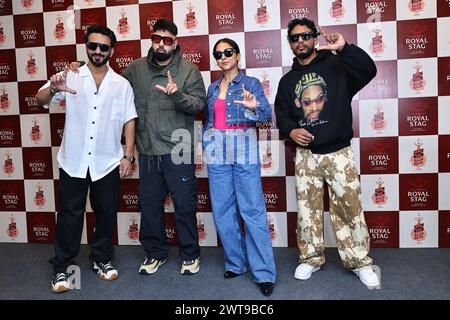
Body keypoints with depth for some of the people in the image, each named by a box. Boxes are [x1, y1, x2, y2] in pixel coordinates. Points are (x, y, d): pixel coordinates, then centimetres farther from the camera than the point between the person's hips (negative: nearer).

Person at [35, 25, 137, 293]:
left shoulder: (122, 84, 4)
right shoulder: (70, 77, 1)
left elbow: (129, 121, 4)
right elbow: (41, 100, -10)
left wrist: (128, 156, -3)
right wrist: (53, 89, -33)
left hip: (107, 162, 1)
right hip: (73, 160, -1)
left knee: (106, 212, 11)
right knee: (70, 214, 6)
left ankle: (102, 259, 29)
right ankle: (62, 268, 18)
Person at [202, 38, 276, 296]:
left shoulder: (251, 83, 3)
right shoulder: (213, 88, 16)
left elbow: (267, 114, -10)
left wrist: (254, 106, -30)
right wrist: (206, 144, 8)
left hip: (244, 152, -5)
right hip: (217, 153, 5)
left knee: (253, 211, -7)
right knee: (223, 211, 7)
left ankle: (264, 272, 0)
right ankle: (236, 263, 21)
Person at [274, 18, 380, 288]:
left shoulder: (336, 65, 0)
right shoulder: (288, 80, 12)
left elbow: (368, 71, -17)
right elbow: (281, 112, 13)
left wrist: (345, 48, -32)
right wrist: (290, 131, -8)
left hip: (339, 153, -3)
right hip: (306, 155, 4)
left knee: (349, 209, 3)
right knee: (308, 209, 10)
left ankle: (360, 261, 19)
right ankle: (311, 259, 26)